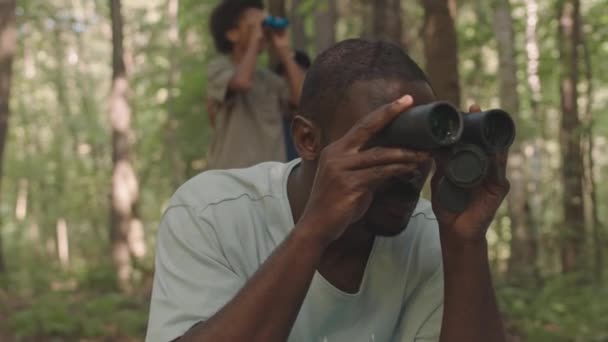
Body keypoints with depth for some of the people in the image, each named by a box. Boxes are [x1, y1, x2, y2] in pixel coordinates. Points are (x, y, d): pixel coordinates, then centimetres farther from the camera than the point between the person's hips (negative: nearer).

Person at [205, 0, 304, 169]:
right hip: (231, 176, -6)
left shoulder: (268, 78, 15)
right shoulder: (218, 67, -2)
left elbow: (304, 98, 0)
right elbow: (242, 82, -25)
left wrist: (284, 51, 3)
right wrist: (254, 39, -11)